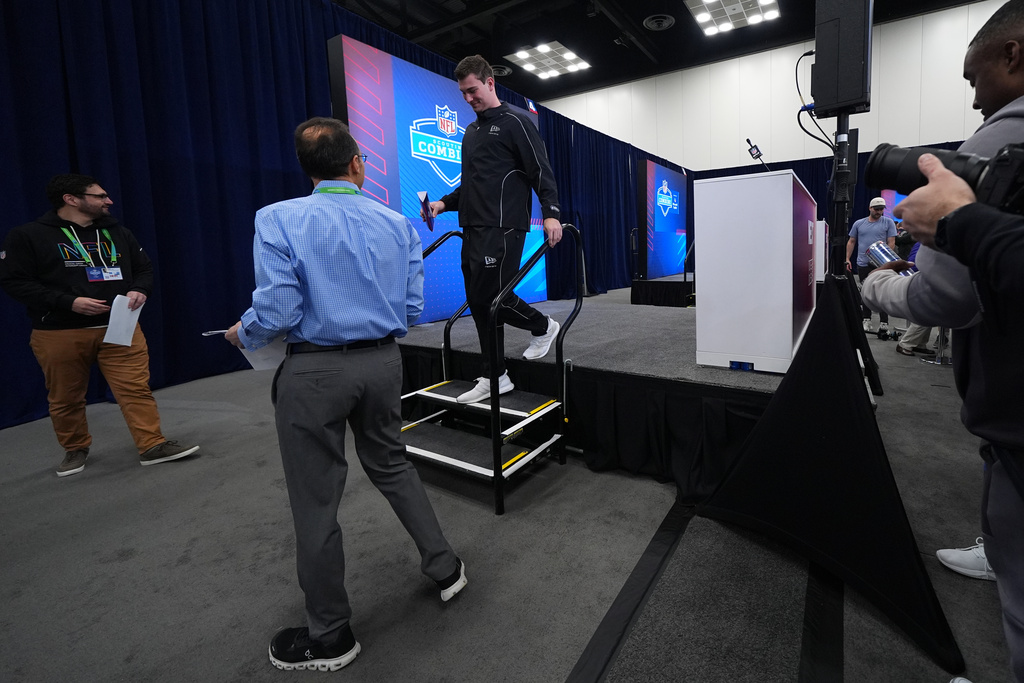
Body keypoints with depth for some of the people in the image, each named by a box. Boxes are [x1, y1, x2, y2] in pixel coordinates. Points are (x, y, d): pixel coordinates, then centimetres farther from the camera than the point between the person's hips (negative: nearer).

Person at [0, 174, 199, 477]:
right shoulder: (27, 236, -2)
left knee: (136, 388, -7)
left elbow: (143, 268, 16)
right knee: (65, 398, 11)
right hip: (58, 334, -2)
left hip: (120, 329, 2)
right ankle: (75, 449, 31)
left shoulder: (117, 232, 10)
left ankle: (152, 445, -3)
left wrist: (139, 290, -7)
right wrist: (69, 302, -18)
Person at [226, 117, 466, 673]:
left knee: (316, 502, 11)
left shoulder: (278, 220, -8)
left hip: (315, 371, -4)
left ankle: (329, 637, 31)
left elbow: (276, 314, -15)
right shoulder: (397, 224, 3)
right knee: (391, 464, 25)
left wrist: (242, 335, 7)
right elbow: (412, 310, 2)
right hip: (382, 361, 4)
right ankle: (444, 568, 37)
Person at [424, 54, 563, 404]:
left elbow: (541, 171, -7)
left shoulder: (514, 123, 1)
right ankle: (495, 377, 13)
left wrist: (551, 212, -20)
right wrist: (444, 203, 12)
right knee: (479, 302, 4)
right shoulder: (471, 132, 24)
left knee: (489, 297, -13)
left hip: (502, 228, -8)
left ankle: (543, 326, 15)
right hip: (472, 229, 8)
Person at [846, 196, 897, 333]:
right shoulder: (859, 224, 9)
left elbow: (891, 242, -1)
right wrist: (847, 259, 4)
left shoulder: (888, 222, 4)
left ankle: (884, 322, 0)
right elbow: (851, 242, 13)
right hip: (863, 265, 2)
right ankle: (866, 320, 18)